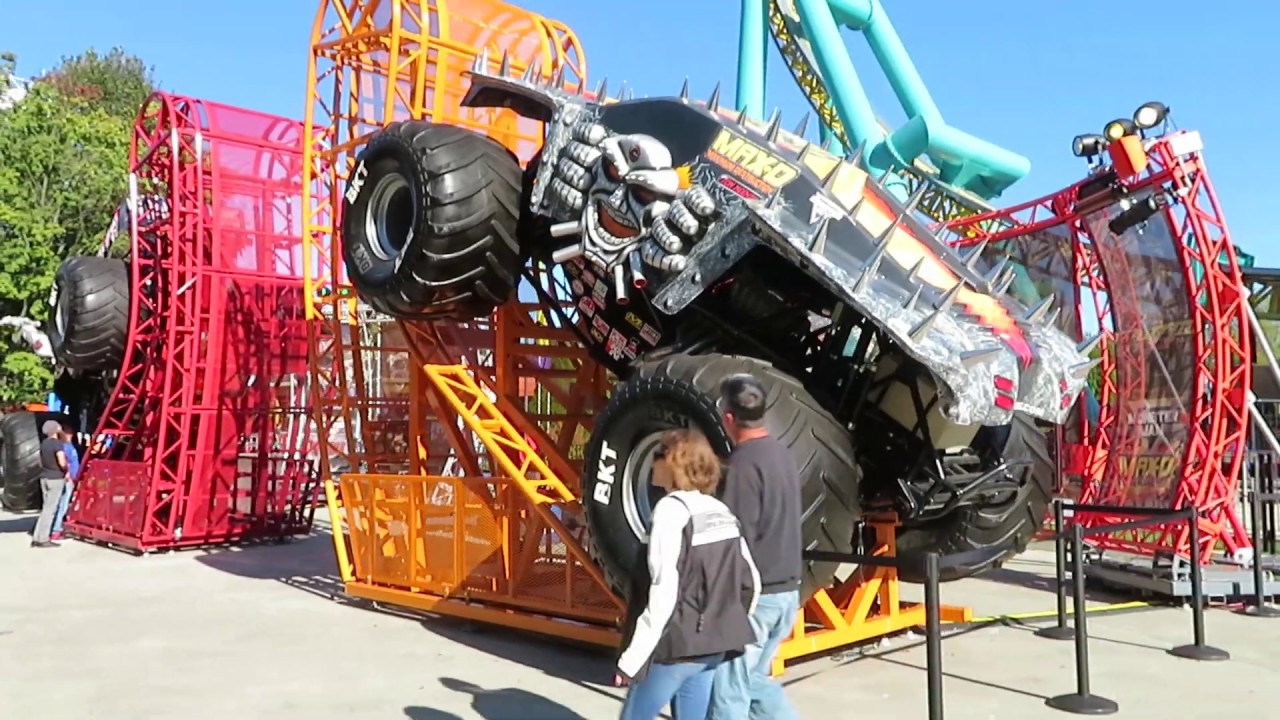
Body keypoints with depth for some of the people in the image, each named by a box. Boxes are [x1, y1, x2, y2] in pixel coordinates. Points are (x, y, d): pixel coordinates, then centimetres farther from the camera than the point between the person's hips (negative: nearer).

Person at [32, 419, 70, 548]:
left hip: (44, 477, 8)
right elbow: (62, 463, -22)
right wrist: (66, 471, -5)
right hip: (56, 478, -8)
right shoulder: (57, 443, -15)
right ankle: (43, 539, -3)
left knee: (46, 508, 15)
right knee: (50, 509, -4)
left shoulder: (43, 443, 11)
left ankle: (37, 537, 15)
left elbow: (41, 463, 17)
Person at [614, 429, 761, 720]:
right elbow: (751, 582, 10)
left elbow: (663, 593, -22)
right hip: (714, 646, 7)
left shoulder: (672, 509, -15)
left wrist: (632, 658, -18)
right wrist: (732, 629, 22)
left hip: (676, 647, -7)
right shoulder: (720, 511, 7)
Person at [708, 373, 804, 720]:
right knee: (755, 679, 22)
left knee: (728, 690, 4)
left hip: (752, 594, -9)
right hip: (785, 590, 9)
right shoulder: (782, 454, 8)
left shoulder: (743, 463, -19)